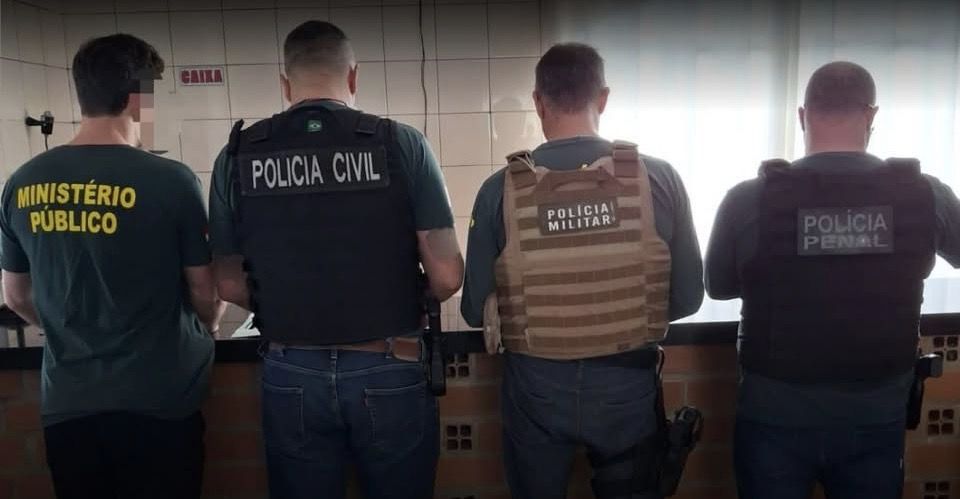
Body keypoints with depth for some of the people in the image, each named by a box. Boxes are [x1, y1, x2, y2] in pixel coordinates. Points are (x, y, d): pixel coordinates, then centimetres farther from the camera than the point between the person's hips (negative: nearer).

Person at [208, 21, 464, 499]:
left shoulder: (238, 157, -2)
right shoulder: (401, 144, -8)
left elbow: (231, 286, 4)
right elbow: (446, 278, -9)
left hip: (291, 375, 2)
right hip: (388, 373, -1)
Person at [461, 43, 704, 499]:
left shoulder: (501, 190, -13)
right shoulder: (658, 179, -10)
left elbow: (475, 310, -5)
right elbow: (688, 297, -2)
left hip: (535, 387, 0)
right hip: (626, 384, 1)